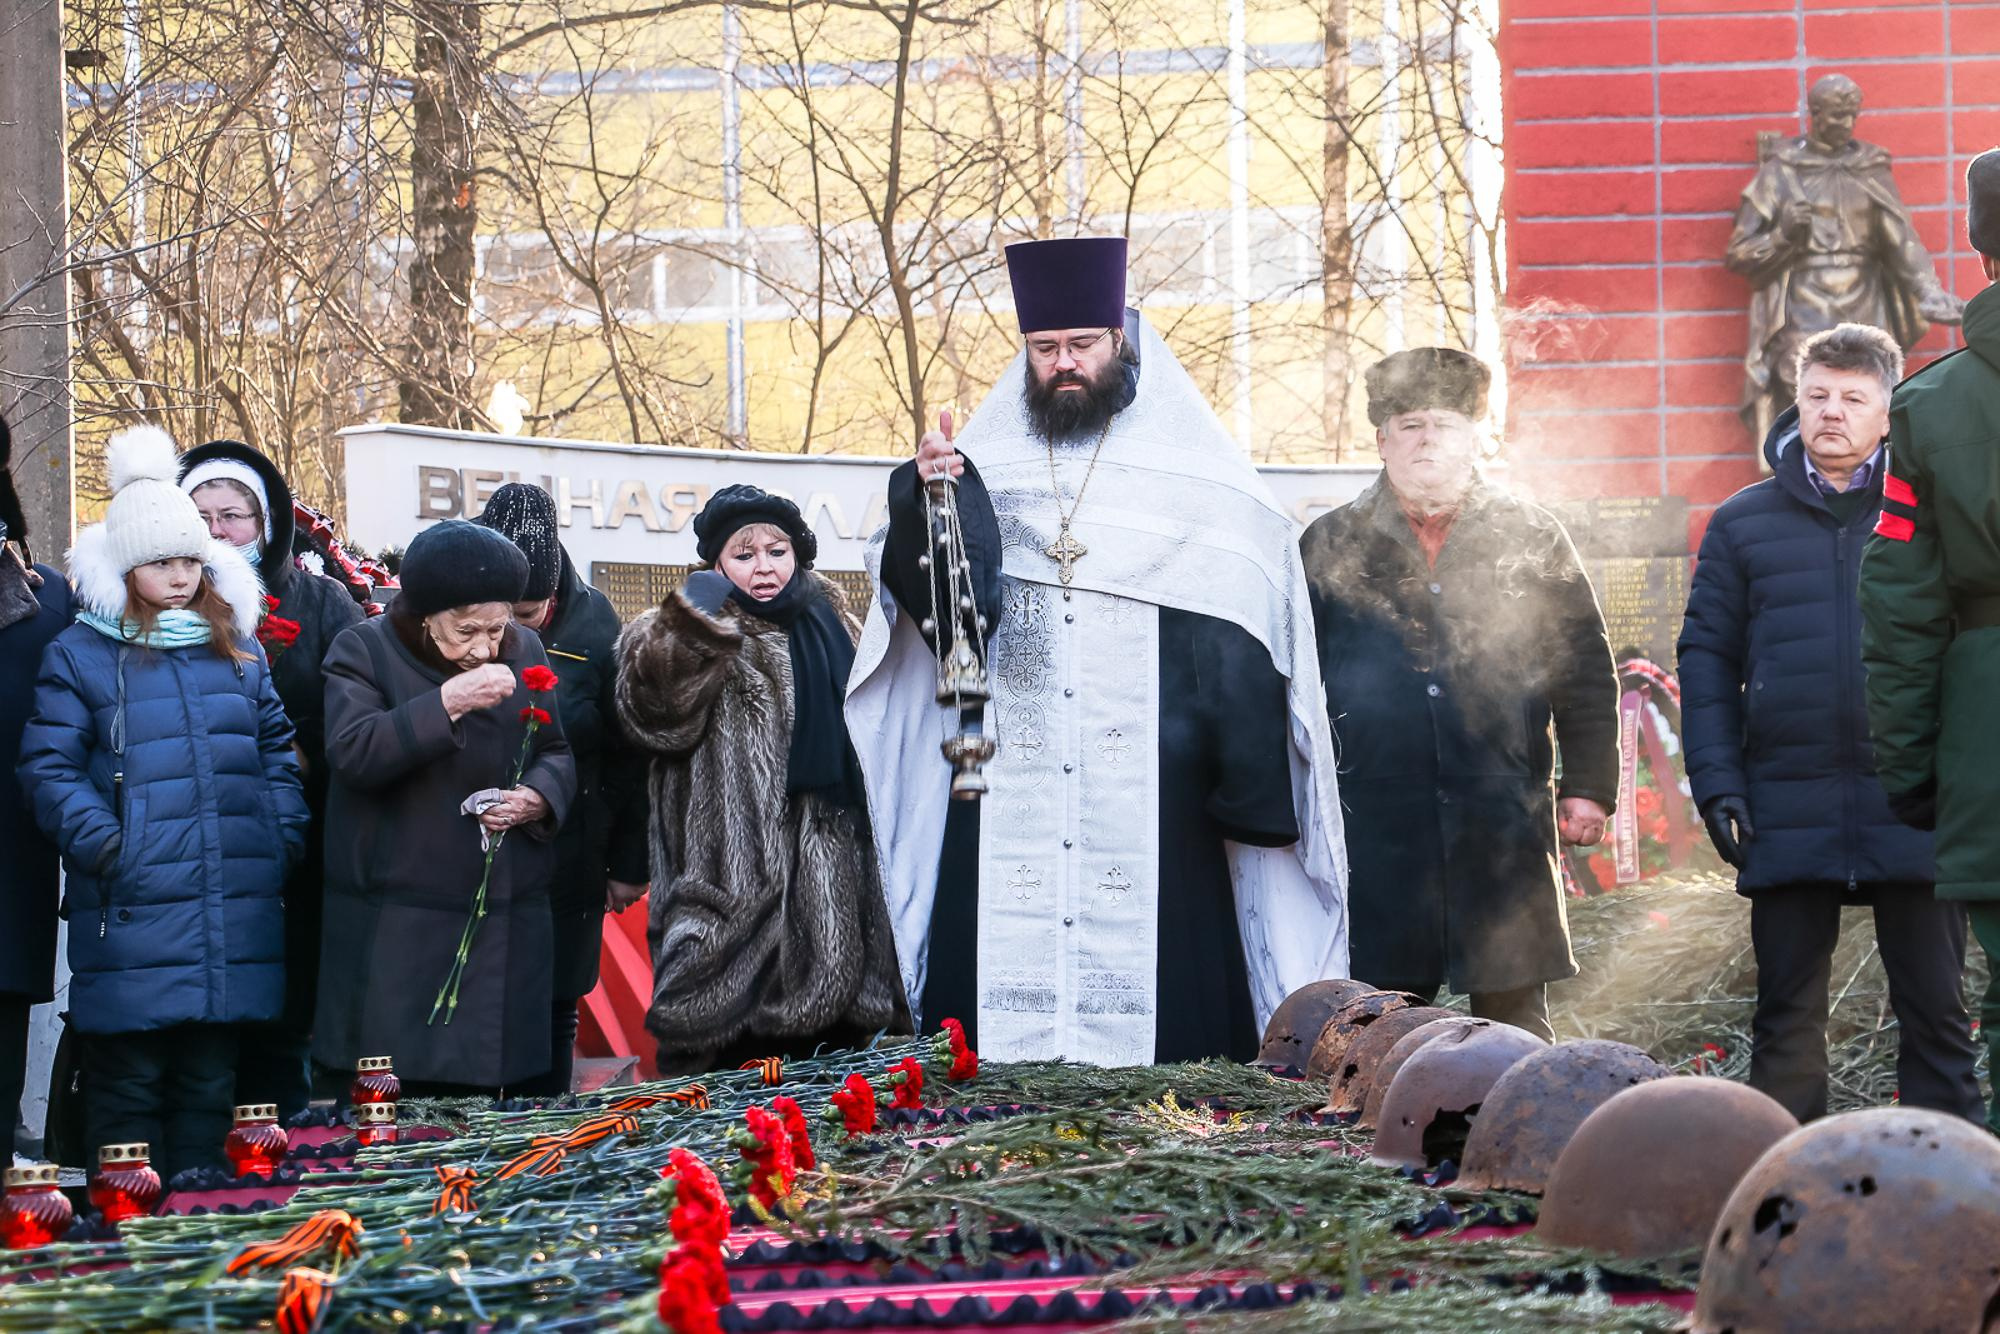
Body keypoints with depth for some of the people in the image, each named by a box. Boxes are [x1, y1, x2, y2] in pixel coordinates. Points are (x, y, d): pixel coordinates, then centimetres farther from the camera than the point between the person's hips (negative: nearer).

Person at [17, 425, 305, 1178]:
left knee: (210, 1082, 11)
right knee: (129, 1086, 0)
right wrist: (102, 845, -16)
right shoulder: (80, 656, 0)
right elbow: (49, 769, -4)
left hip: (233, 918, 4)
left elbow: (277, 752, 19)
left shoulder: (238, 651, 15)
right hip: (130, 913, -4)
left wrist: (284, 836, 6)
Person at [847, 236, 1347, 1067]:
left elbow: (1245, 631, -1)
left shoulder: (1190, 469, 5)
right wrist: (923, 495, -22)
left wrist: (1247, 784, -11)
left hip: (1151, 803, -2)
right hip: (1008, 803, 2)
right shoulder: (984, 461, 12)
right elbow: (917, 593, -2)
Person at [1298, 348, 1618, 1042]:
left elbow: (1586, 672, 9)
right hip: (1376, 827, 0)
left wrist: (1587, 787, 2)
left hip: (1505, 827, 0)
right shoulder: (1331, 544, 10)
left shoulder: (1532, 538, 9)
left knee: (1516, 1023, 2)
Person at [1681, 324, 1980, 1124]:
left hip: (1916, 809, -1)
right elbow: (1706, 657, 8)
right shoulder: (1744, 524, 9)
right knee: (1786, 1018, 6)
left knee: (1935, 1013, 4)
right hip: (1789, 812, 1)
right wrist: (1717, 784, -2)